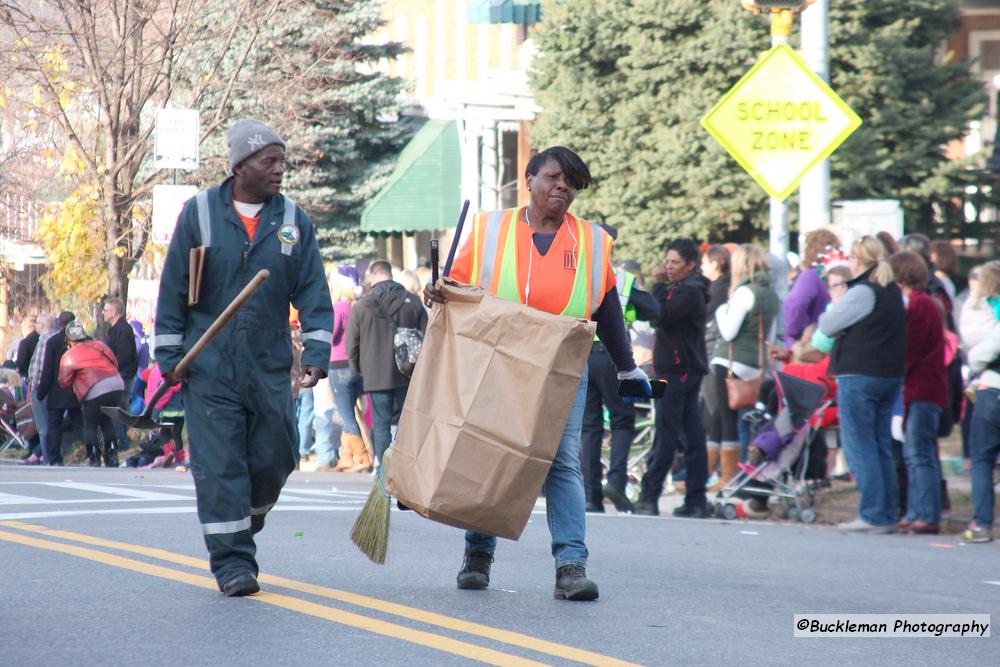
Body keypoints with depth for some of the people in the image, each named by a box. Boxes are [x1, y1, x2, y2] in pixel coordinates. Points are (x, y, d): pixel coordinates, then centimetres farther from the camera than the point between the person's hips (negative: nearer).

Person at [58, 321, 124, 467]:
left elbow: (65, 383, 6)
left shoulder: (68, 357, 4)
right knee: (108, 422, 19)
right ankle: (112, 455, 11)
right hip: (117, 385, 5)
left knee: (90, 426, 9)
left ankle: (94, 459, 2)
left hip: (95, 393, -5)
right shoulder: (100, 346, 19)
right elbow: (116, 365, 22)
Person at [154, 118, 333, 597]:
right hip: (208, 366, -2)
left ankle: (248, 518, 33)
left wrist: (316, 351, -6)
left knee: (274, 458, 3)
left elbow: (312, 292, 6)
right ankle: (232, 560, -2)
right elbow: (173, 288, 3)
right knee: (219, 465, -6)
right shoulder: (200, 213, 1)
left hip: (270, 366, 2)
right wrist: (169, 354, 0)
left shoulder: (293, 220, 6)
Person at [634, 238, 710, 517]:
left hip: (678, 371, -10)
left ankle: (649, 497, -9)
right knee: (692, 435, 6)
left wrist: (658, 285, -10)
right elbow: (658, 318, 17)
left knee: (666, 436, -9)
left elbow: (661, 316, -21)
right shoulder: (679, 289, 19)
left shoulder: (690, 291, -12)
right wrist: (660, 286, 5)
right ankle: (696, 500, 6)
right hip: (685, 370, 10)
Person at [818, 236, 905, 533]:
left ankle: (873, 515, -7)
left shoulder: (862, 292, -14)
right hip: (891, 375, 8)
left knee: (860, 447, -3)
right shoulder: (893, 291, 12)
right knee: (882, 448, 12)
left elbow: (827, 326, -11)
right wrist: (850, 330, 1)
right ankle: (888, 515, 12)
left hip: (860, 377, -8)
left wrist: (830, 318, 9)